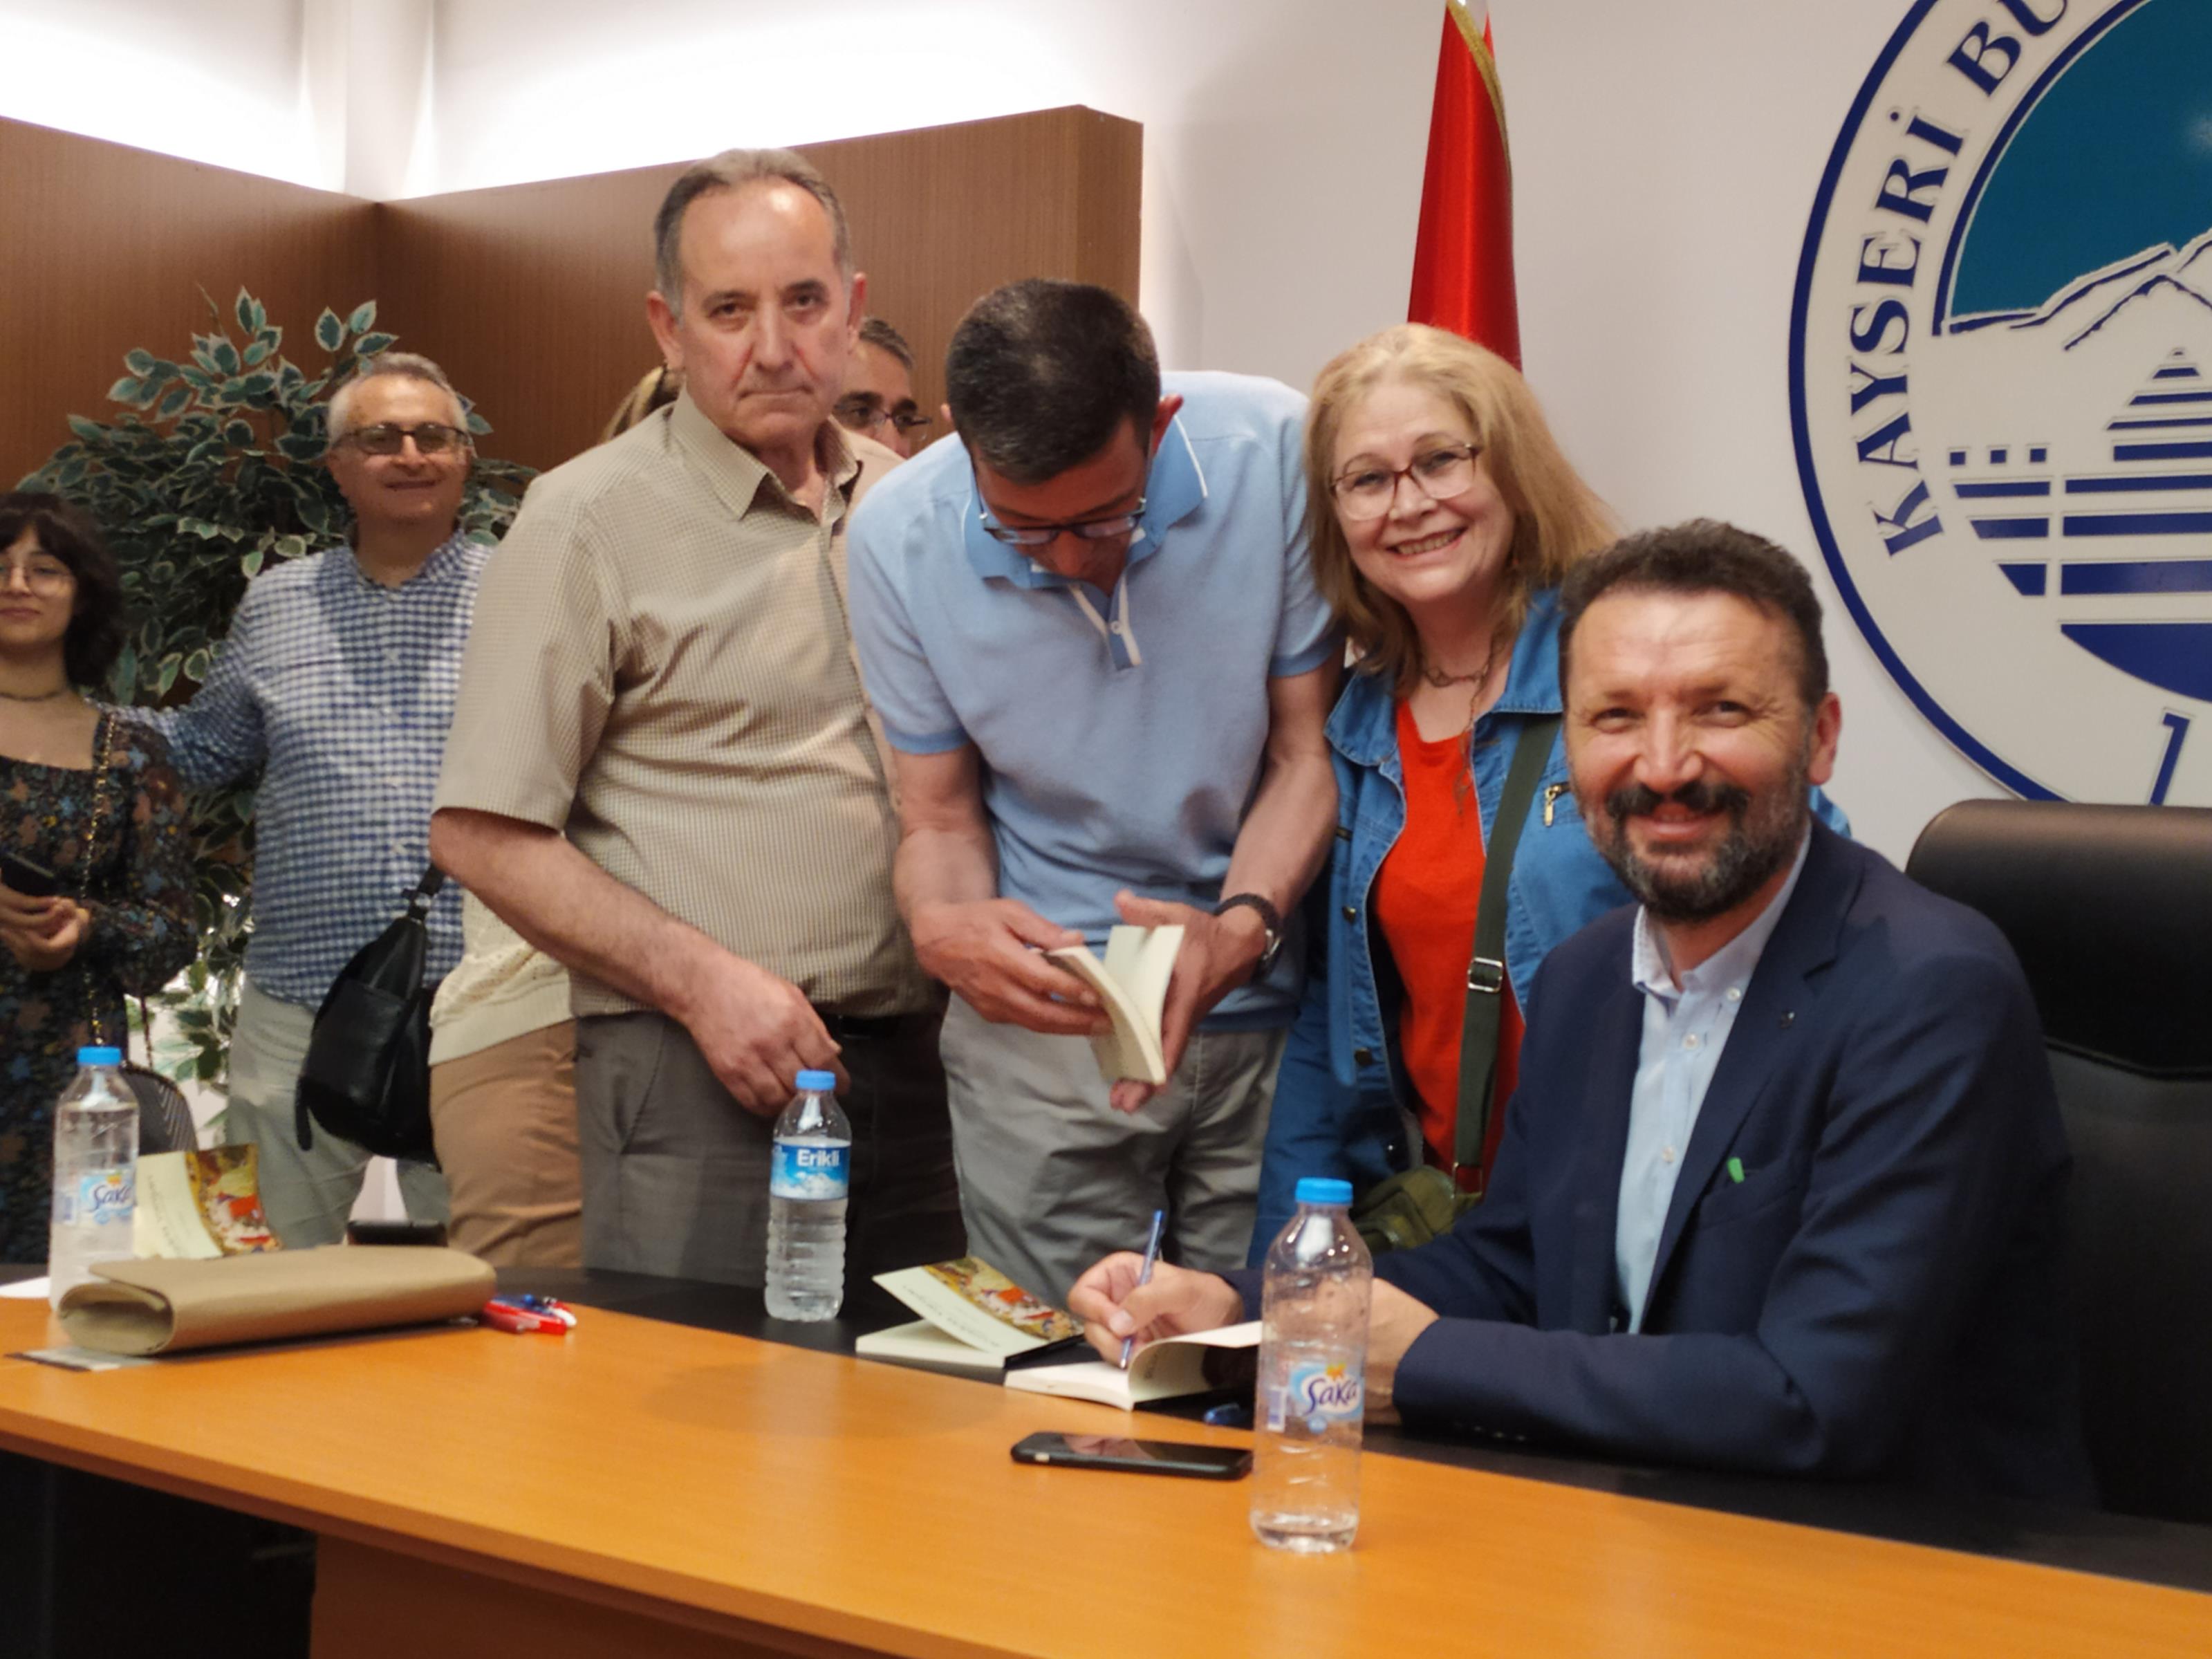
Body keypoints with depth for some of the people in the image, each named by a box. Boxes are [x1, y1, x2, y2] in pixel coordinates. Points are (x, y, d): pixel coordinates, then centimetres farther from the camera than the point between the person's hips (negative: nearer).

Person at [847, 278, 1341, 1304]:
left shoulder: (1271, 452, -14)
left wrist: (1242, 928, -22)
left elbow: (1307, 753, -6)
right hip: (1040, 1023, 0)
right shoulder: (900, 537, -10)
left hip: (1264, 1004, 0)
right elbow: (938, 814, 0)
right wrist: (942, 928, -22)